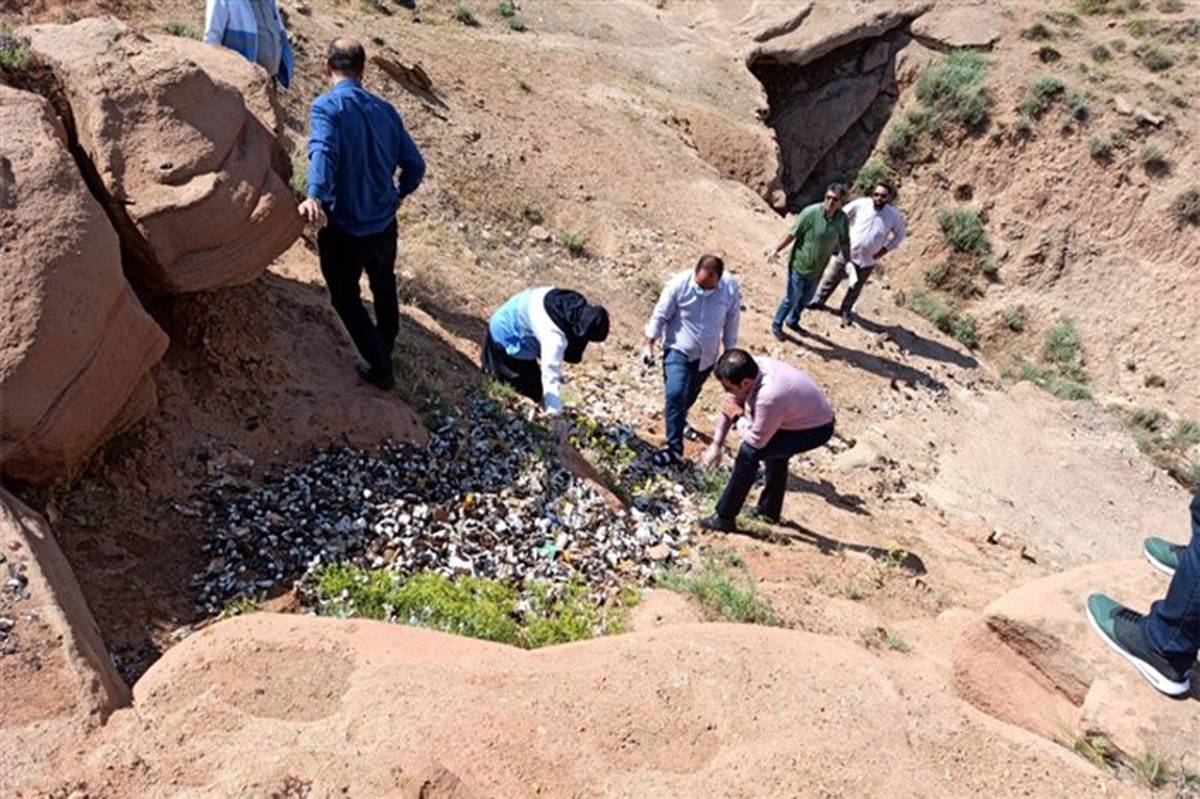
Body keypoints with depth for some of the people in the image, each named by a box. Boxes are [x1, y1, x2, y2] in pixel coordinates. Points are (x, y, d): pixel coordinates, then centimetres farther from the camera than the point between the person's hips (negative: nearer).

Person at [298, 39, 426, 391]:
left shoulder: (327, 107, -13)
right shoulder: (384, 109, 2)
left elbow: (323, 152, -32)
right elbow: (415, 164, 3)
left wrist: (315, 196, -47)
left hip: (343, 228, -5)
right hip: (384, 224, 5)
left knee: (346, 298, 16)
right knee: (384, 289, 27)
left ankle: (380, 368, 20)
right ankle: (385, 354, 46)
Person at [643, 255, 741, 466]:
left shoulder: (730, 288, -15)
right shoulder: (679, 284, -22)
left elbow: (731, 322, -1)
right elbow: (660, 315, -11)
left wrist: (730, 352, 6)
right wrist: (649, 345, -10)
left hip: (707, 354, 3)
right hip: (678, 350, -3)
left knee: (691, 393, 23)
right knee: (675, 394, -18)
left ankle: (680, 421, 54)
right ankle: (675, 448, -13)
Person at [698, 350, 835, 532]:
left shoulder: (769, 397, -38)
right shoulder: (750, 370, -14)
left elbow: (756, 440, -25)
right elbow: (730, 403, 0)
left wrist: (739, 416, -11)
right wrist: (716, 444, 1)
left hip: (816, 429, -9)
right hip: (810, 411, 9)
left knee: (749, 452, -16)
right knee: (775, 448, 30)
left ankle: (724, 518, -6)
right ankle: (770, 511, 49)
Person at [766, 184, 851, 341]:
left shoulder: (843, 220, -9)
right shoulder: (811, 212, -22)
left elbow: (844, 243, 5)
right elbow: (792, 234, -14)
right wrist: (777, 251, -14)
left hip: (817, 269, 5)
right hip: (799, 264, -5)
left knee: (806, 298, 23)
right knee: (792, 298, 6)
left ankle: (792, 321, 47)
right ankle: (777, 325, 29)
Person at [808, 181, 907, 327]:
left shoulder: (894, 216, -16)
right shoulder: (861, 204, -18)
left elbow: (900, 234, 4)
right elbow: (842, 216, -1)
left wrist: (885, 249, -5)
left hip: (867, 260, 0)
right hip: (845, 252, 0)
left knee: (855, 288, 18)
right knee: (831, 278, 17)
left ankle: (846, 310, 41)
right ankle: (818, 300, 41)